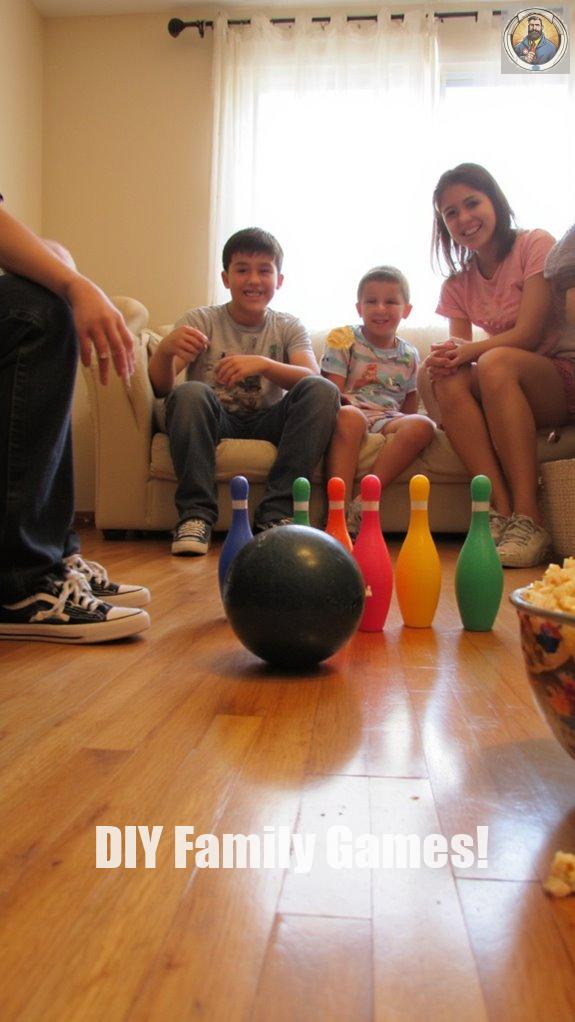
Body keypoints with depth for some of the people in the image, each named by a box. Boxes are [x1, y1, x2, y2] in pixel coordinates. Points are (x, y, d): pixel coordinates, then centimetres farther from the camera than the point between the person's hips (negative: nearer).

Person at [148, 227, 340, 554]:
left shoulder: (289, 327, 7)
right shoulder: (202, 321, 1)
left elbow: (312, 377, -13)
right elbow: (161, 388, -11)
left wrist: (262, 364, -32)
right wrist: (165, 351, -35)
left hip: (268, 423, 2)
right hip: (216, 421, -1)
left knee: (324, 391, -23)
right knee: (190, 392, -32)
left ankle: (276, 513, -27)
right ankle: (196, 514, -27)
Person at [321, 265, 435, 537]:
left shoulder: (409, 356, 19)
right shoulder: (343, 339, 7)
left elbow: (410, 410, 20)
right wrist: (351, 405, -19)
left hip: (389, 420, 4)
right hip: (353, 411, -3)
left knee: (423, 425, -30)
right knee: (349, 417, -41)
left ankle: (362, 503, -35)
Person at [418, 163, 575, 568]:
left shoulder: (536, 245, -3)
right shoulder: (457, 286, 12)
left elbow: (528, 335, -14)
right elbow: (458, 349, -2)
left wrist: (469, 351, -24)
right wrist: (447, 358, -24)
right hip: (509, 397, 4)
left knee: (495, 362, -34)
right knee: (445, 379, -25)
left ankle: (529, 520, -37)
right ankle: (502, 512, -33)